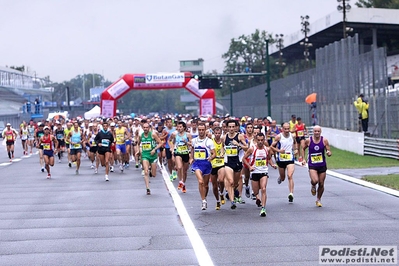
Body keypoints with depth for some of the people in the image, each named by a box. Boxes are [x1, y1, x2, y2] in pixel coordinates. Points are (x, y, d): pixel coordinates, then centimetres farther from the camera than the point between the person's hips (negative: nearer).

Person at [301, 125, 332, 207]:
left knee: (321, 184, 6)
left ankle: (318, 200, 29)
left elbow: (329, 152, -1)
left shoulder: (324, 140, -5)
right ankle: (313, 187, 14)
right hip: (312, 165, -2)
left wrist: (329, 153, -25)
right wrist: (303, 159, 7)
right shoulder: (308, 141, -5)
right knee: (315, 181, -24)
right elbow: (303, 148, 13)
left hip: (322, 165, 2)